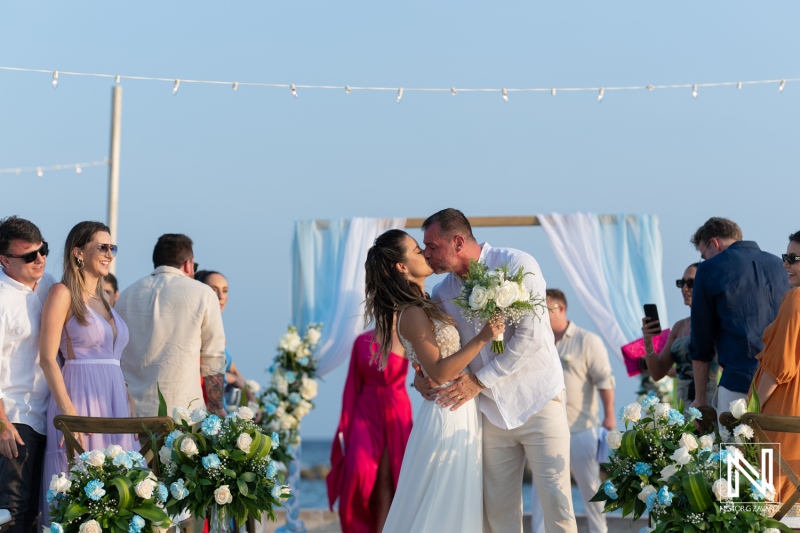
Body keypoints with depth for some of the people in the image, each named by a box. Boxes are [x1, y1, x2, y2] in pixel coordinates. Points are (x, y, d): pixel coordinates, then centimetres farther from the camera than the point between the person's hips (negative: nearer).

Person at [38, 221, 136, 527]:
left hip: (114, 405, 7)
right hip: (80, 400, -7)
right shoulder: (63, 293, -3)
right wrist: (69, 414, -19)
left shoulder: (103, 300, 18)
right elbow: (47, 358, -11)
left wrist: (130, 410, 10)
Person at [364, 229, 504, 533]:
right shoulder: (413, 314, -18)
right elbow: (439, 373, -21)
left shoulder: (426, 305, 9)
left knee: (456, 506, 15)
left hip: (460, 413, 9)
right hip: (448, 415, -9)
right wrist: (482, 339, -26)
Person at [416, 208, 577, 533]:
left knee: (557, 505, -7)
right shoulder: (443, 293, 6)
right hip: (492, 412, 5)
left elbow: (531, 336, -17)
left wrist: (480, 380, -17)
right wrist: (420, 375, -5)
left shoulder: (517, 266, -10)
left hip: (537, 404, -5)